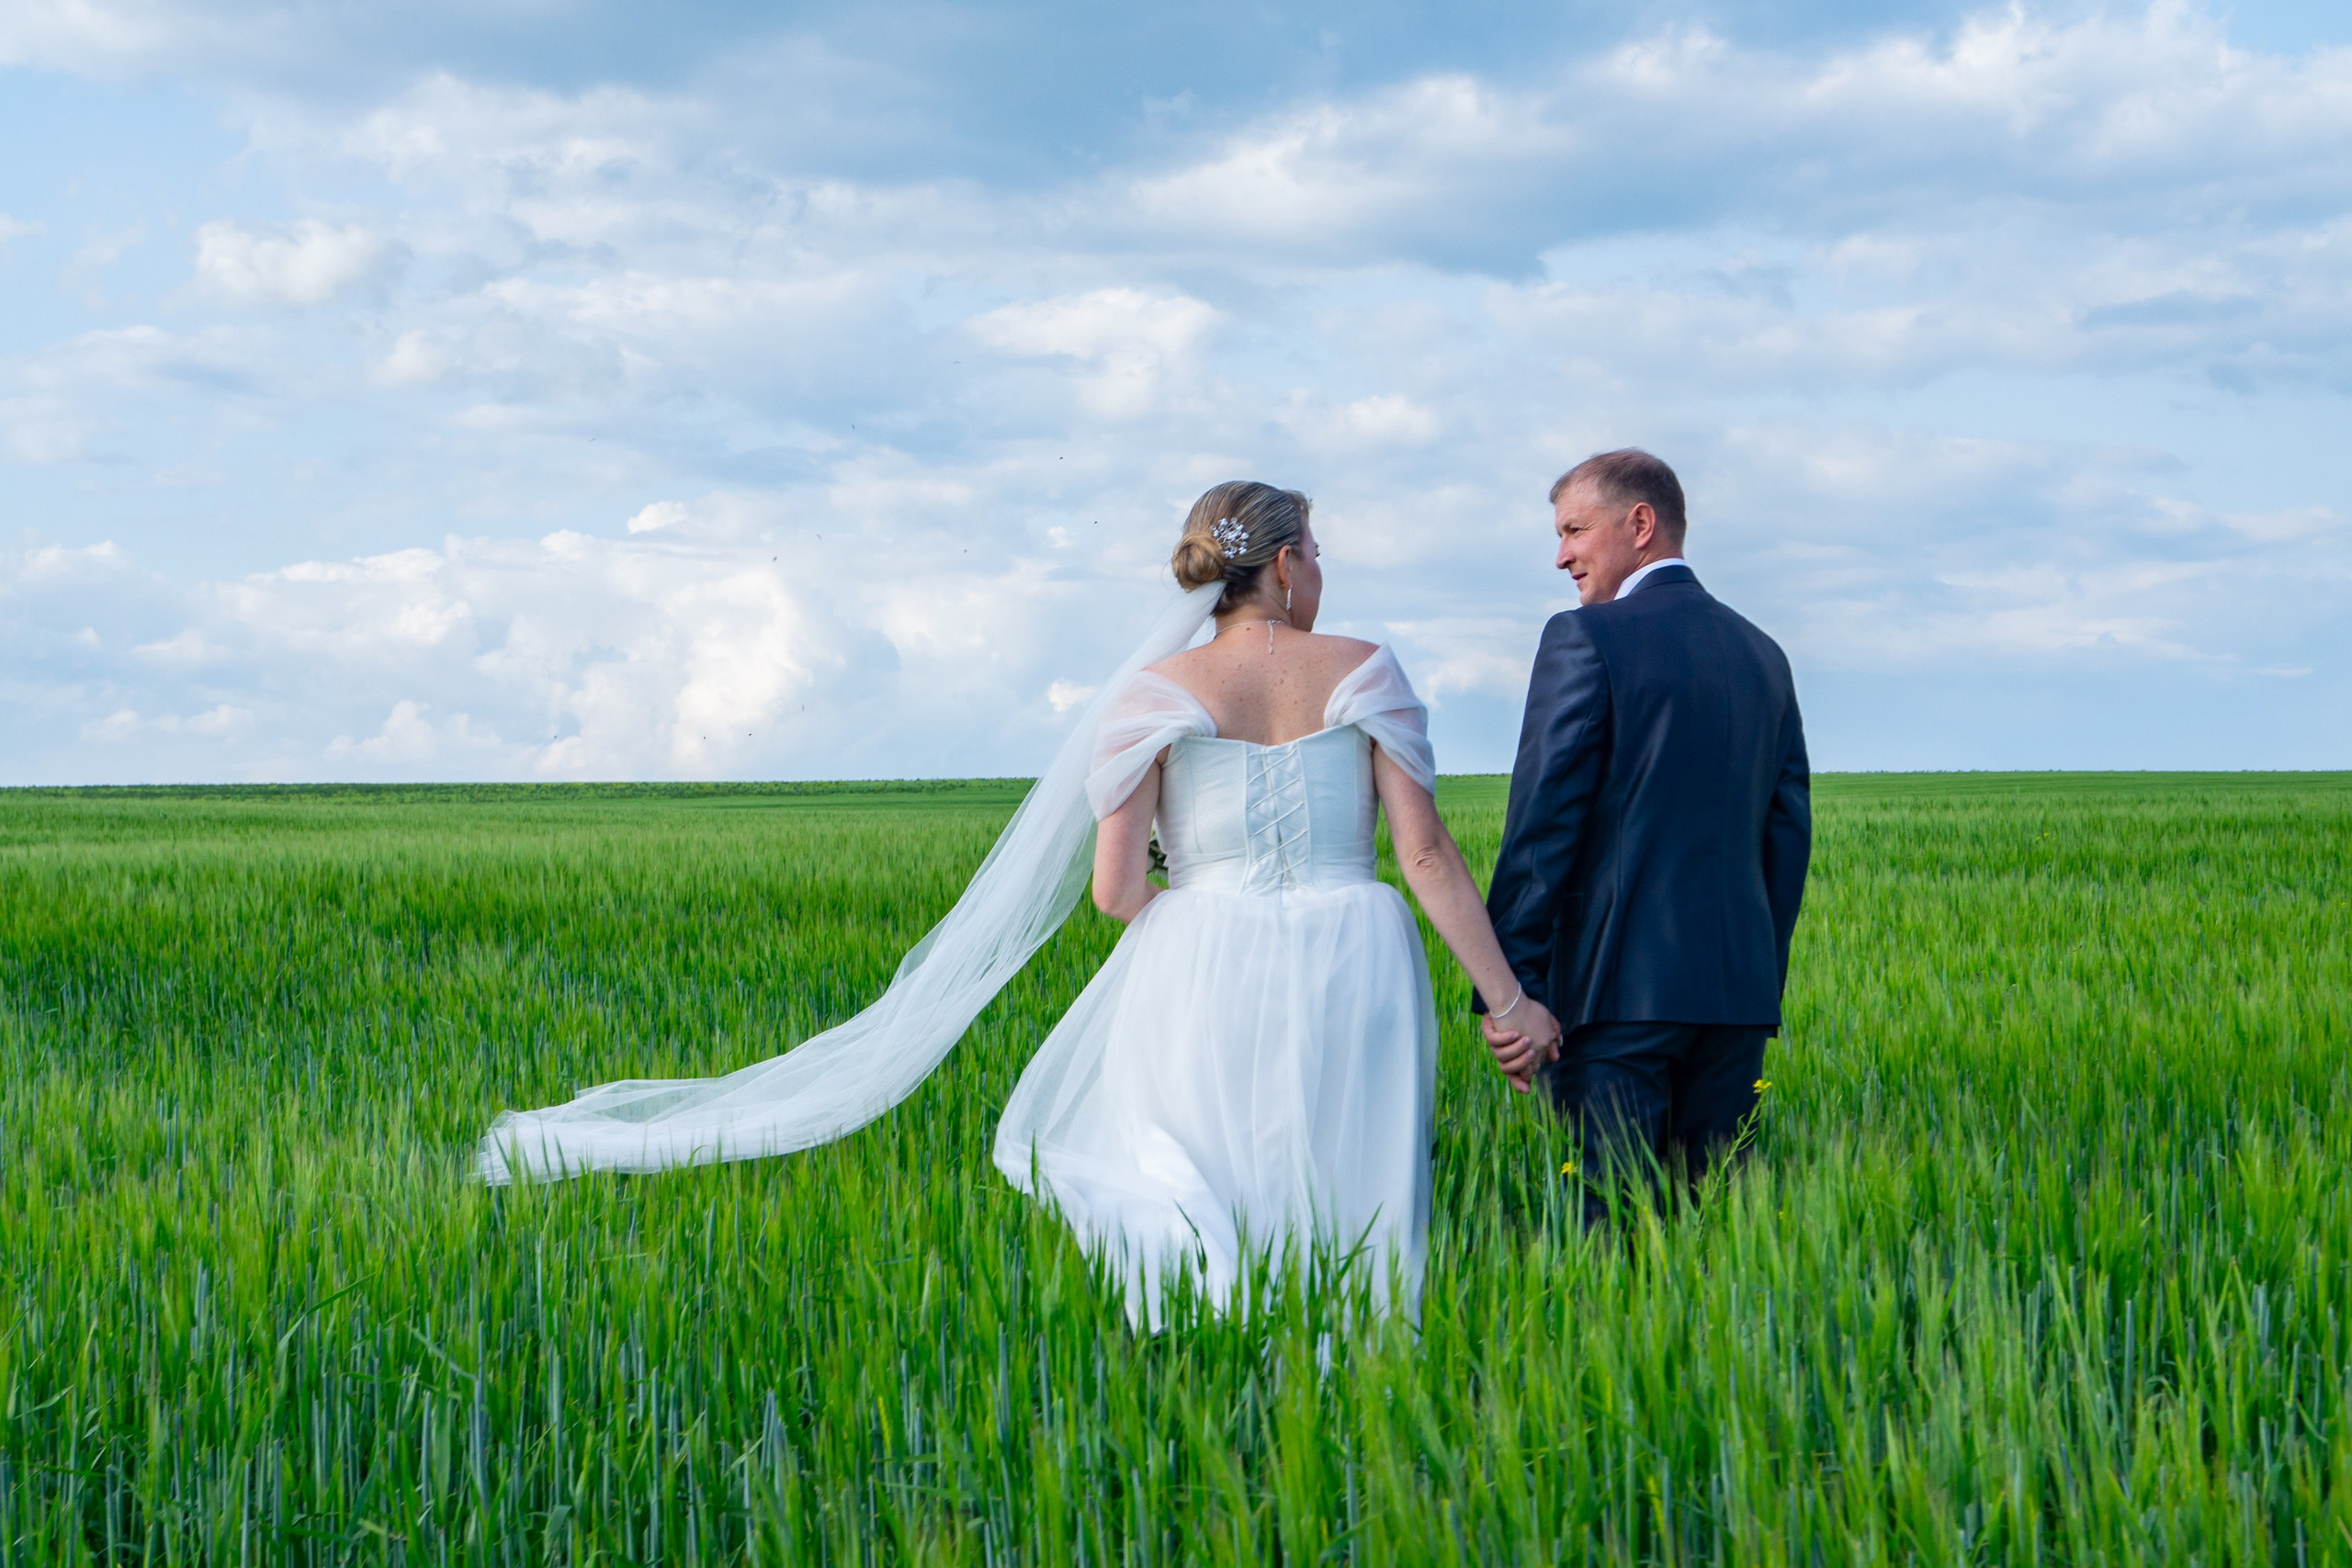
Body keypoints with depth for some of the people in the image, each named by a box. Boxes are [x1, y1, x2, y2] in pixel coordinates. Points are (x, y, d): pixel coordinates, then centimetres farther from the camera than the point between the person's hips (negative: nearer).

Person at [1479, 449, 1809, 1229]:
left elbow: (1543, 824, -11)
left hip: (1622, 988, -6)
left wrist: (1507, 990, -10)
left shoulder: (1586, 638, -5)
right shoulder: (1761, 653, 14)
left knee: (1606, 1227, -6)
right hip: (1738, 985, 6)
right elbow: (1788, 834, 16)